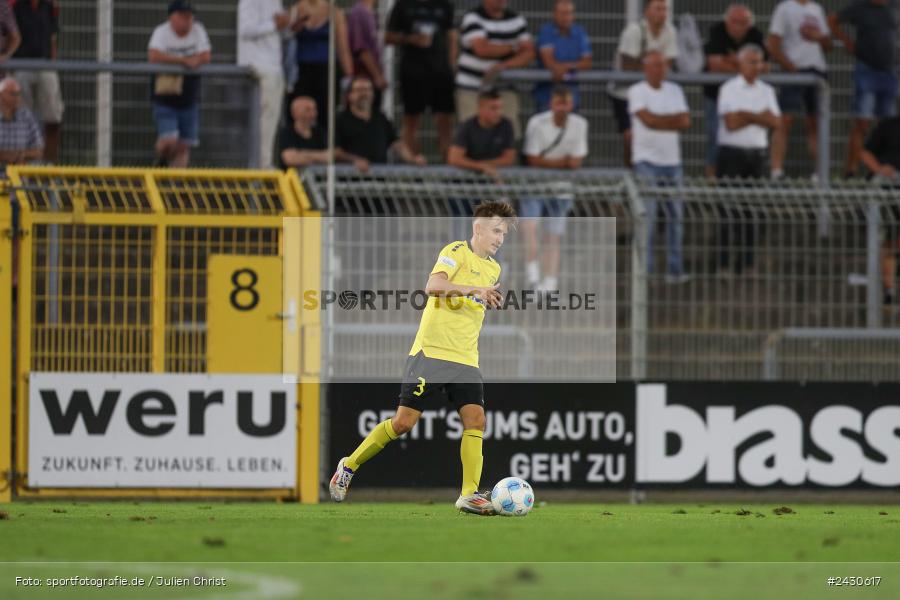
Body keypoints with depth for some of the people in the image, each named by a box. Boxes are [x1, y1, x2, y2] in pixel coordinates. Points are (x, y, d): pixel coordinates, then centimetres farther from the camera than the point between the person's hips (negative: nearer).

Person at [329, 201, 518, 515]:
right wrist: (474, 289, -33)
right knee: (404, 421, -6)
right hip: (432, 351, -7)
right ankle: (350, 465, 12)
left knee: (475, 419, -10)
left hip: (466, 359, 7)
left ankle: (469, 495, -10)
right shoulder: (457, 251, -6)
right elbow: (433, 286, -24)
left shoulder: (493, 269, 17)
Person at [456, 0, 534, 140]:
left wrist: (504, 66, -14)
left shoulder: (518, 21, 10)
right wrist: (513, 47, -2)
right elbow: (482, 49, -17)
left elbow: (529, 53, 3)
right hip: (471, 90, -4)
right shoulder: (472, 18, -4)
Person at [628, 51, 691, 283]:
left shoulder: (675, 90, 13)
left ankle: (674, 269, 11)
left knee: (676, 215, 5)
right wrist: (673, 119, -3)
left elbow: (685, 121, 1)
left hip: (672, 160, 5)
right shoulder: (637, 92, -2)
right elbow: (648, 119, -15)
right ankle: (644, 269, -8)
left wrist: (659, 120, -9)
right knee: (647, 216, -10)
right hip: (647, 160, -5)